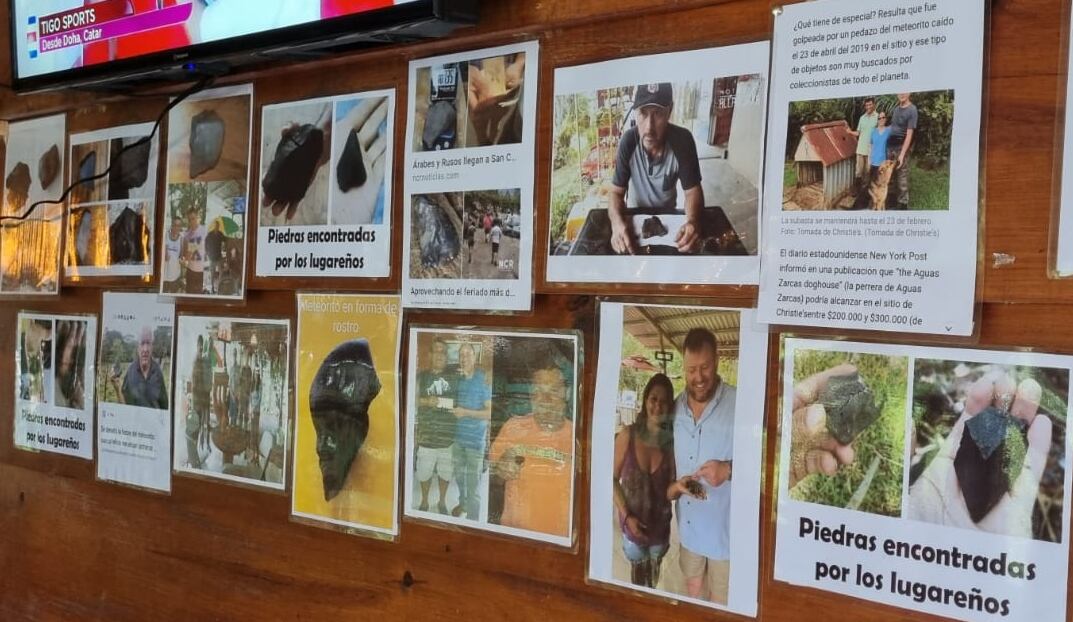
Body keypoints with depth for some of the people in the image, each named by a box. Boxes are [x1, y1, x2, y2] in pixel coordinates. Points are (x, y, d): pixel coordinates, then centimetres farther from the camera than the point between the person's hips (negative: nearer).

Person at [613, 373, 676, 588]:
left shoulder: (672, 441, -12)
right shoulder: (628, 435, -14)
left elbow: (670, 487, -6)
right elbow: (613, 478, -7)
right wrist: (626, 516, -13)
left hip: (660, 523, 1)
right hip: (632, 523, -1)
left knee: (653, 578, 21)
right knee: (637, 576, 15)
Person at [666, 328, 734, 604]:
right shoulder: (675, 409, 3)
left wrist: (729, 469, -29)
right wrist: (673, 487, -10)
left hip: (726, 533, -5)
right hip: (688, 531, 5)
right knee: (691, 605, 21)